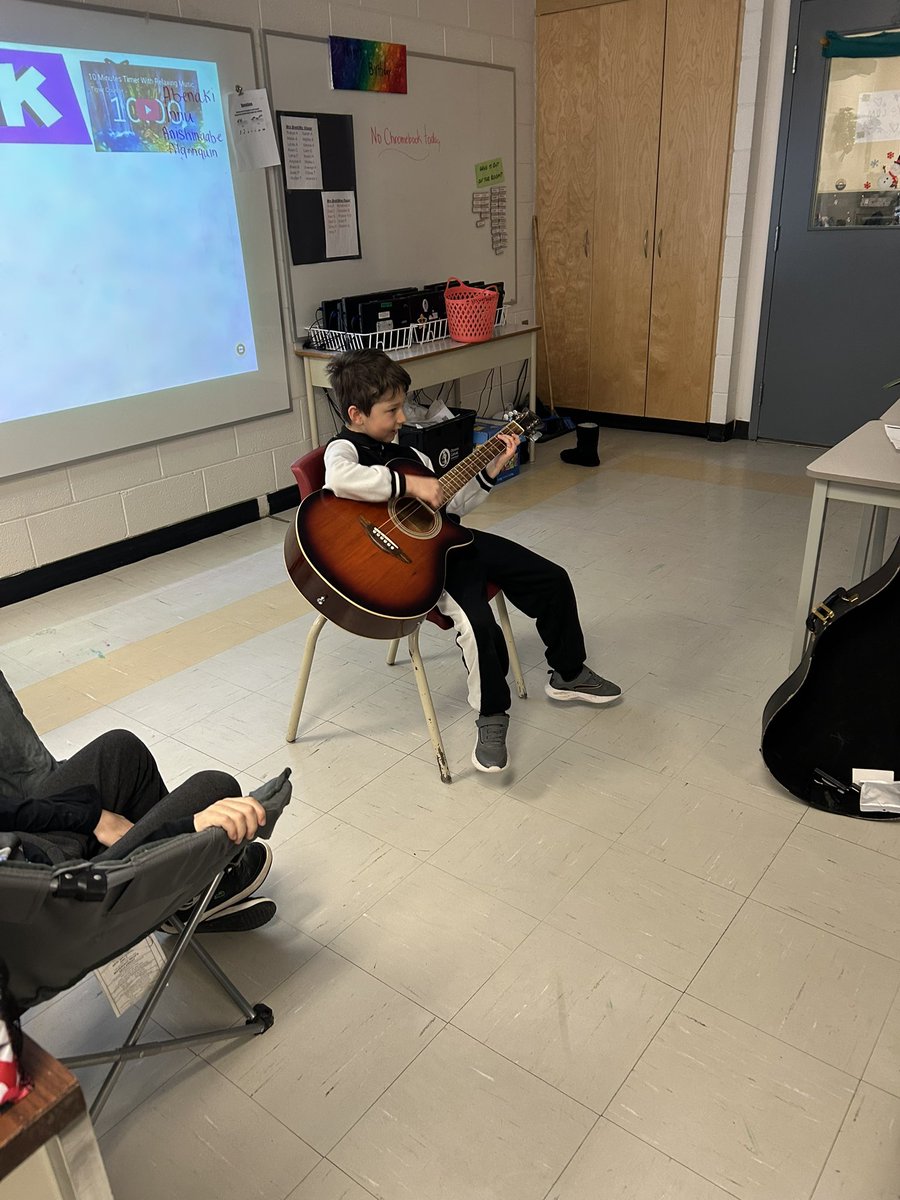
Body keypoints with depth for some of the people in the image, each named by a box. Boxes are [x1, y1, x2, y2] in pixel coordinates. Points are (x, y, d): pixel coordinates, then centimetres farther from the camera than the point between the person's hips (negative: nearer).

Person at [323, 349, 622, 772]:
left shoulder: (406, 455, 19)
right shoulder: (344, 448, -7)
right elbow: (340, 478, -34)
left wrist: (491, 470, 14)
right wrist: (409, 485, -28)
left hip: (451, 540, 9)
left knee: (552, 579, 7)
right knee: (476, 623, -32)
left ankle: (568, 674, 28)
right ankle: (490, 716, -6)